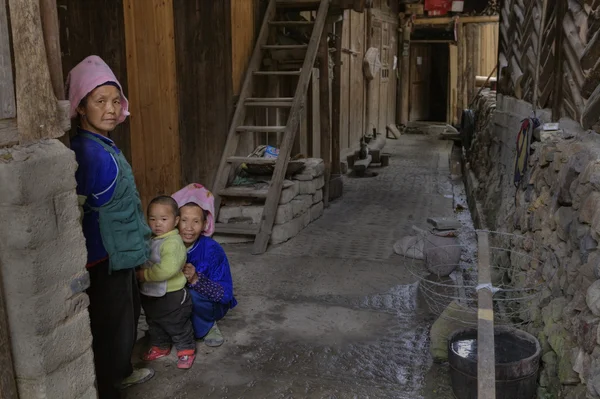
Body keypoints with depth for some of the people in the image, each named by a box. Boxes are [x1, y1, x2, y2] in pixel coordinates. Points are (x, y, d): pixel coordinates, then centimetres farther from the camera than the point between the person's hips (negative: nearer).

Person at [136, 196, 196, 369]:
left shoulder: (173, 243, -25)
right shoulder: (150, 240, 3)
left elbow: (168, 269, -37)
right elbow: (144, 262, 20)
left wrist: (146, 274, -28)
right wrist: (139, 271, 1)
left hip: (171, 296, -9)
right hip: (150, 295, 9)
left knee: (178, 326, 10)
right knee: (154, 324, 26)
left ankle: (186, 350, 28)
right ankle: (159, 347, 46)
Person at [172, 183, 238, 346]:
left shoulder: (212, 250, -24)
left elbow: (225, 294, -24)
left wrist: (196, 279, -39)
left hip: (211, 305, -4)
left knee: (192, 295, -32)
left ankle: (207, 327, -2)